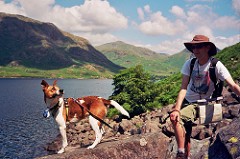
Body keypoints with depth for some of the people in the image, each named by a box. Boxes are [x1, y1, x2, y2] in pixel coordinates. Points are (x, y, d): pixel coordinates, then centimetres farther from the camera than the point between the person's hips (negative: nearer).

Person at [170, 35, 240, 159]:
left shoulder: (216, 66, -13)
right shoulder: (189, 64, -5)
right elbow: (183, 88, -12)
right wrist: (176, 109, -25)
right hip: (187, 101, 4)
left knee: (176, 119, -27)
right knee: (184, 134, 2)